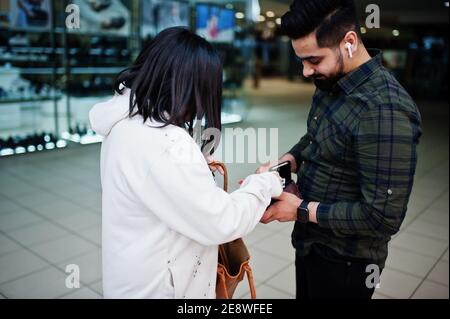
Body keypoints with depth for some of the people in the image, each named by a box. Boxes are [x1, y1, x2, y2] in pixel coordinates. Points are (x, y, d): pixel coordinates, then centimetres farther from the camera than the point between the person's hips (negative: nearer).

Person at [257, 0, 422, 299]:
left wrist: (301, 210, -21)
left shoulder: (385, 110, -30)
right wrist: (282, 164, -5)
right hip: (311, 241, 8)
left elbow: (383, 217, -29)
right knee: (305, 293, 26)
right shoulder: (331, 83, -2)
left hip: (345, 261, -8)